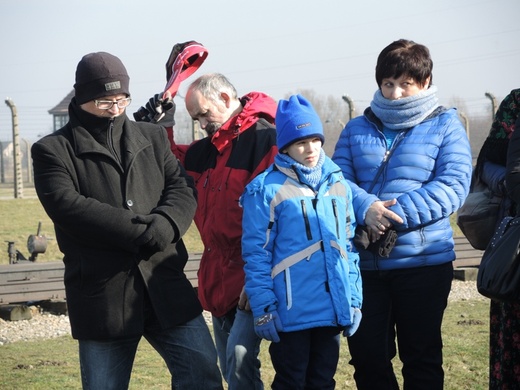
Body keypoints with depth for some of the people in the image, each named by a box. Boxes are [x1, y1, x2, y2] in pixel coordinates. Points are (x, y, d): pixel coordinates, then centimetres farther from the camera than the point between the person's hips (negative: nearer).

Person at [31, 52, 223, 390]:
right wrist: (139, 230, -20)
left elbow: (183, 188, 4)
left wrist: (164, 225, -19)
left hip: (165, 285, 3)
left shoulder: (152, 137, 15)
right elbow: (66, 205, -14)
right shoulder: (53, 150, 1)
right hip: (101, 295, -3)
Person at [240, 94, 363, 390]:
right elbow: (256, 254, -7)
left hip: (334, 310, 5)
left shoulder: (338, 184, 9)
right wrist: (263, 308, -11)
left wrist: (354, 299, 9)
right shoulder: (267, 189, -7)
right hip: (292, 312, -5)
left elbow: (349, 246, 14)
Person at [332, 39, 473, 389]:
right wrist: (366, 208, -20)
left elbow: (454, 185, -11)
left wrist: (396, 214, -21)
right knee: (367, 354, 8)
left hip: (424, 260, -3)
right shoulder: (357, 129, 12)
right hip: (363, 262, 3)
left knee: (421, 358, 5)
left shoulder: (445, 125, 2)